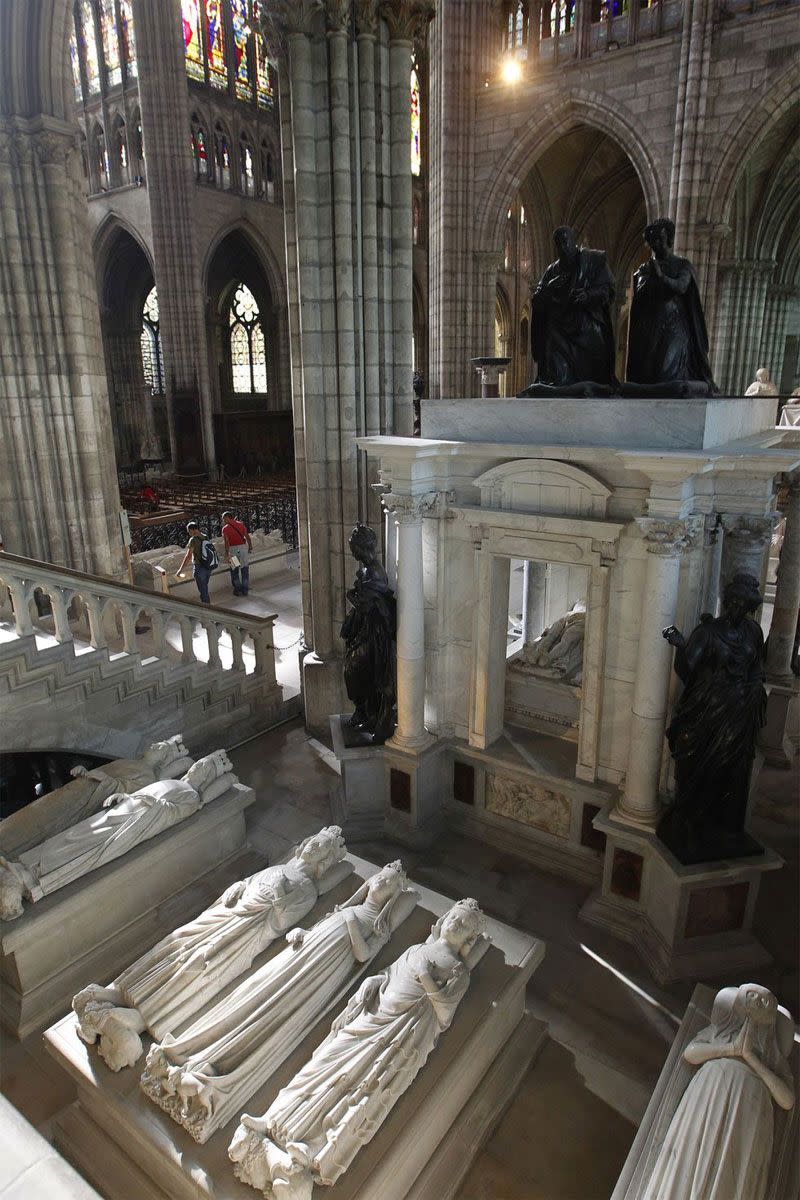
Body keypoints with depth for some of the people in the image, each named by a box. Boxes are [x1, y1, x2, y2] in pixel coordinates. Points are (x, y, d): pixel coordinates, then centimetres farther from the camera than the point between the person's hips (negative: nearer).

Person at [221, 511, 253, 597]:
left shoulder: (225, 528, -3)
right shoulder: (241, 524, 6)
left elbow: (226, 542, -13)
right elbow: (247, 536, 0)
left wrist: (227, 554, -16)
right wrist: (250, 546, 10)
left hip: (233, 549, -3)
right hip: (243, 547, 3)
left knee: (234, 570, 12)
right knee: (244, 569, 12)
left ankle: (238, 590, 14)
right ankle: (245, 590, 16)